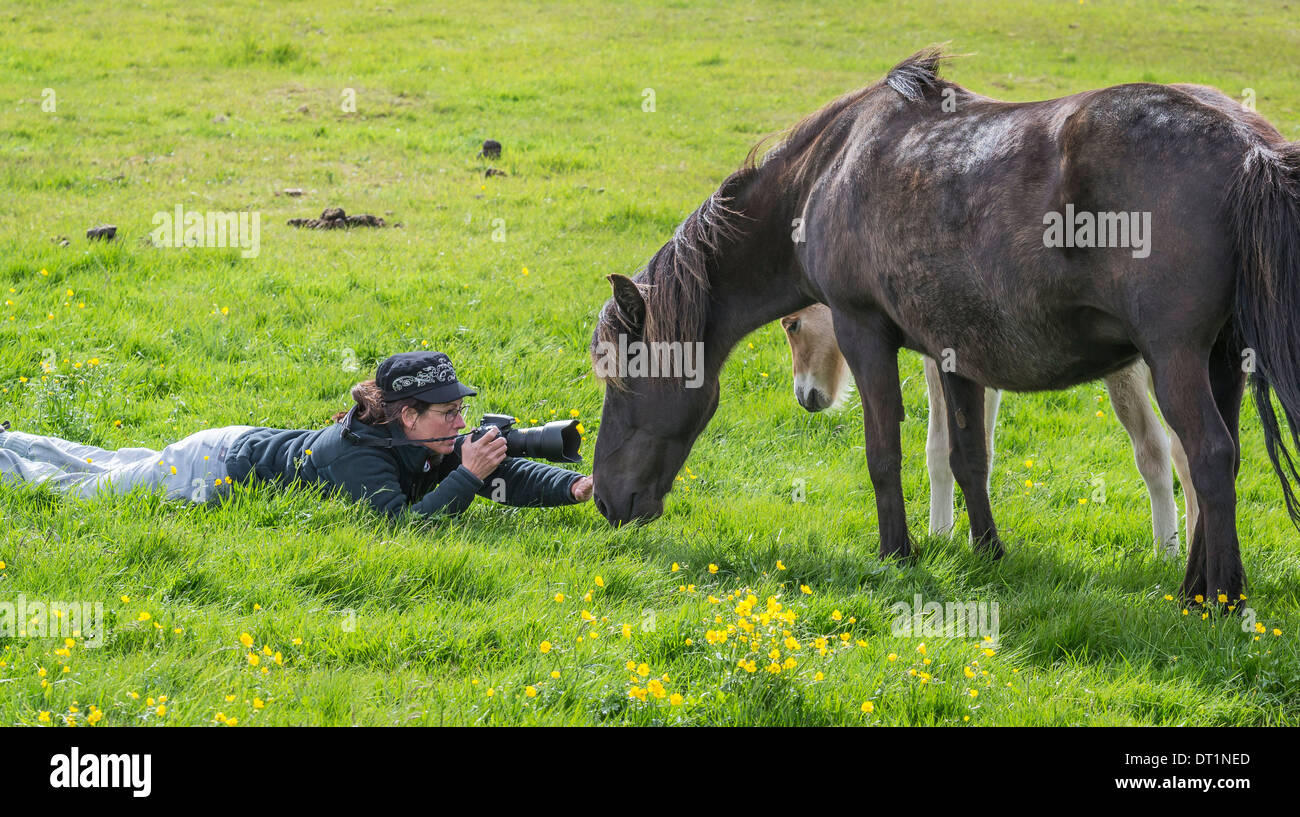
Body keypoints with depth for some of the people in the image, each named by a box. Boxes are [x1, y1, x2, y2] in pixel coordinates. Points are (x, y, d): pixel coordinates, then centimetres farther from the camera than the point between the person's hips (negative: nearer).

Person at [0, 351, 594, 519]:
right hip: (212, 471, -7)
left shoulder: (432, 445, -14)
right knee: (86, 488, 13)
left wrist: (574, 487, -30)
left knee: (111, 467, 28)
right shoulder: (360, 456, -37)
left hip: (246, 445, 7)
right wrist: (465, 478, -46)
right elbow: (401, 526, -47)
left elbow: (510, 476, -15)